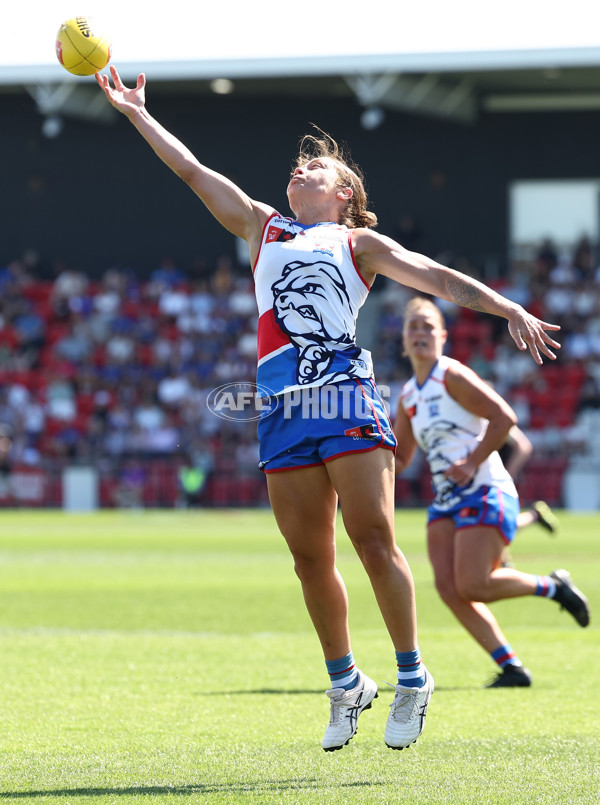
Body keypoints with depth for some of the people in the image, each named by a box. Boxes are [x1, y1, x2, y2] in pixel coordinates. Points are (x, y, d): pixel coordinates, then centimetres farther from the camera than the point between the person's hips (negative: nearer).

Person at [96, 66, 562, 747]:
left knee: (373, 540, -11)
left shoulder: (357, 243, 15)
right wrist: (137, 113, 25)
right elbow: (193, 171, 26)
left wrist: (511, 311, -4)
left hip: (345, 397, -3)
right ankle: (345, 684, 16)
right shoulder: (263, 228, 25)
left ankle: (411, 678, -3)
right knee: (310, 559, 3)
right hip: (282, 410, 4)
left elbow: (438, 278, 7)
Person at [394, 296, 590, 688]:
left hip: (485, 493, -8)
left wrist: (472, 463, -16)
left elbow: (504, 418, -14)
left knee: (473, 586, -18)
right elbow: (398, 459, 22)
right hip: (446, 500, 8)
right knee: (449, 587, -9)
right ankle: (511, 667, -3)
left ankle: (553, 586, 7)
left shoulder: (453, 376, -6)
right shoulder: (409, 395, 16)